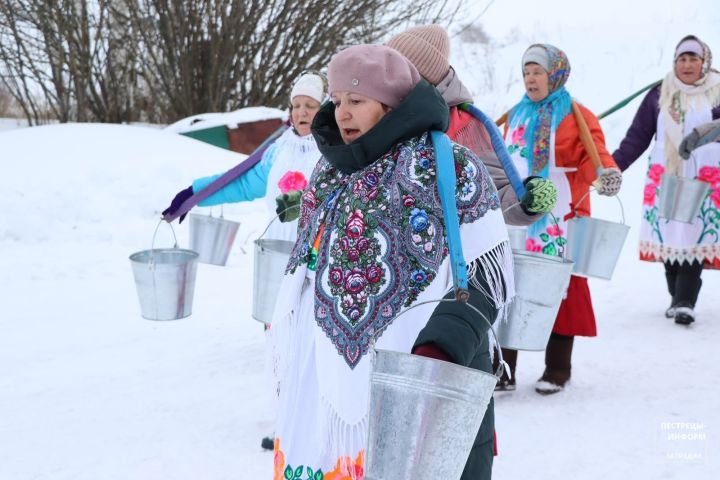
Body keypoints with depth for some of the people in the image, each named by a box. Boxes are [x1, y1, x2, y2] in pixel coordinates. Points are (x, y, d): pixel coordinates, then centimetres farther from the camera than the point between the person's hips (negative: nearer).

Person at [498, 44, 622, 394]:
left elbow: (593, 154, -12)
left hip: (559, 222, -5)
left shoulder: (577, 117, 0)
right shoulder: (516, 116, 18)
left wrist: (606, 173, -31)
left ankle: (557, 369, 15)